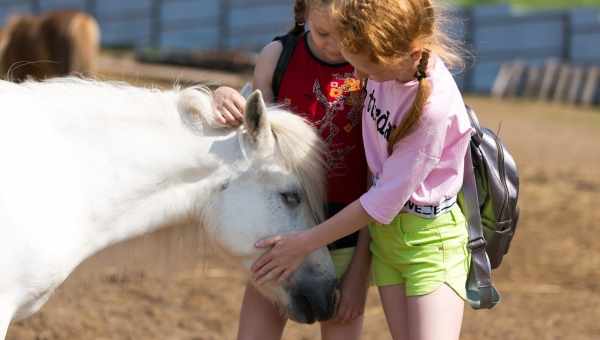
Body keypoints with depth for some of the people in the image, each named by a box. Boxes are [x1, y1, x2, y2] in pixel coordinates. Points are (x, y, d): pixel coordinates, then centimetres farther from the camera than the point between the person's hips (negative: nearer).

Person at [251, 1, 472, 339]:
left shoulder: (435, 105, -28)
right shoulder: (386, 63, -9)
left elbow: (386, 199, -21)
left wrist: (306, 243, -15)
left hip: (429, 238, -7)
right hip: (384, 232, 7)